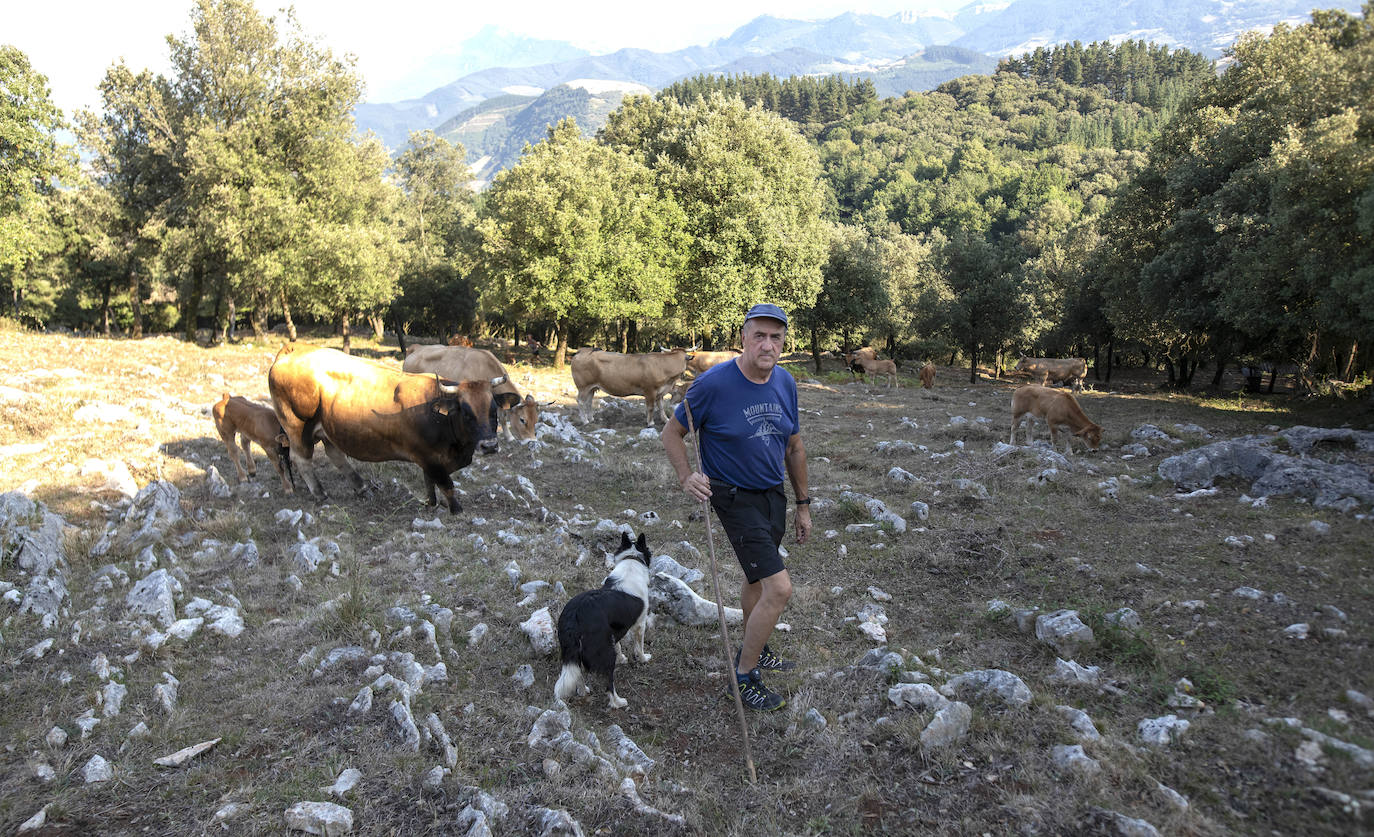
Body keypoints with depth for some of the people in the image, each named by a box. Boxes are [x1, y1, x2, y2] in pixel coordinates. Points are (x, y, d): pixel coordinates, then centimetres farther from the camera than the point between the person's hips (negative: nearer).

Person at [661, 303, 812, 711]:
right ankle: (744, 676, 7)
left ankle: (752, 650, 46)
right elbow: (672, 433, -9)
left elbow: (794, 447, 9)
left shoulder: (785, 383, -1)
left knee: (758, 577, 23)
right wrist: (686, 478, -25)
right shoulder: (713, 382, -20)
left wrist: (803, 505, 13)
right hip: (735, 497, -6)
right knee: (779, 588, -12)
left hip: (774, 494, 6)